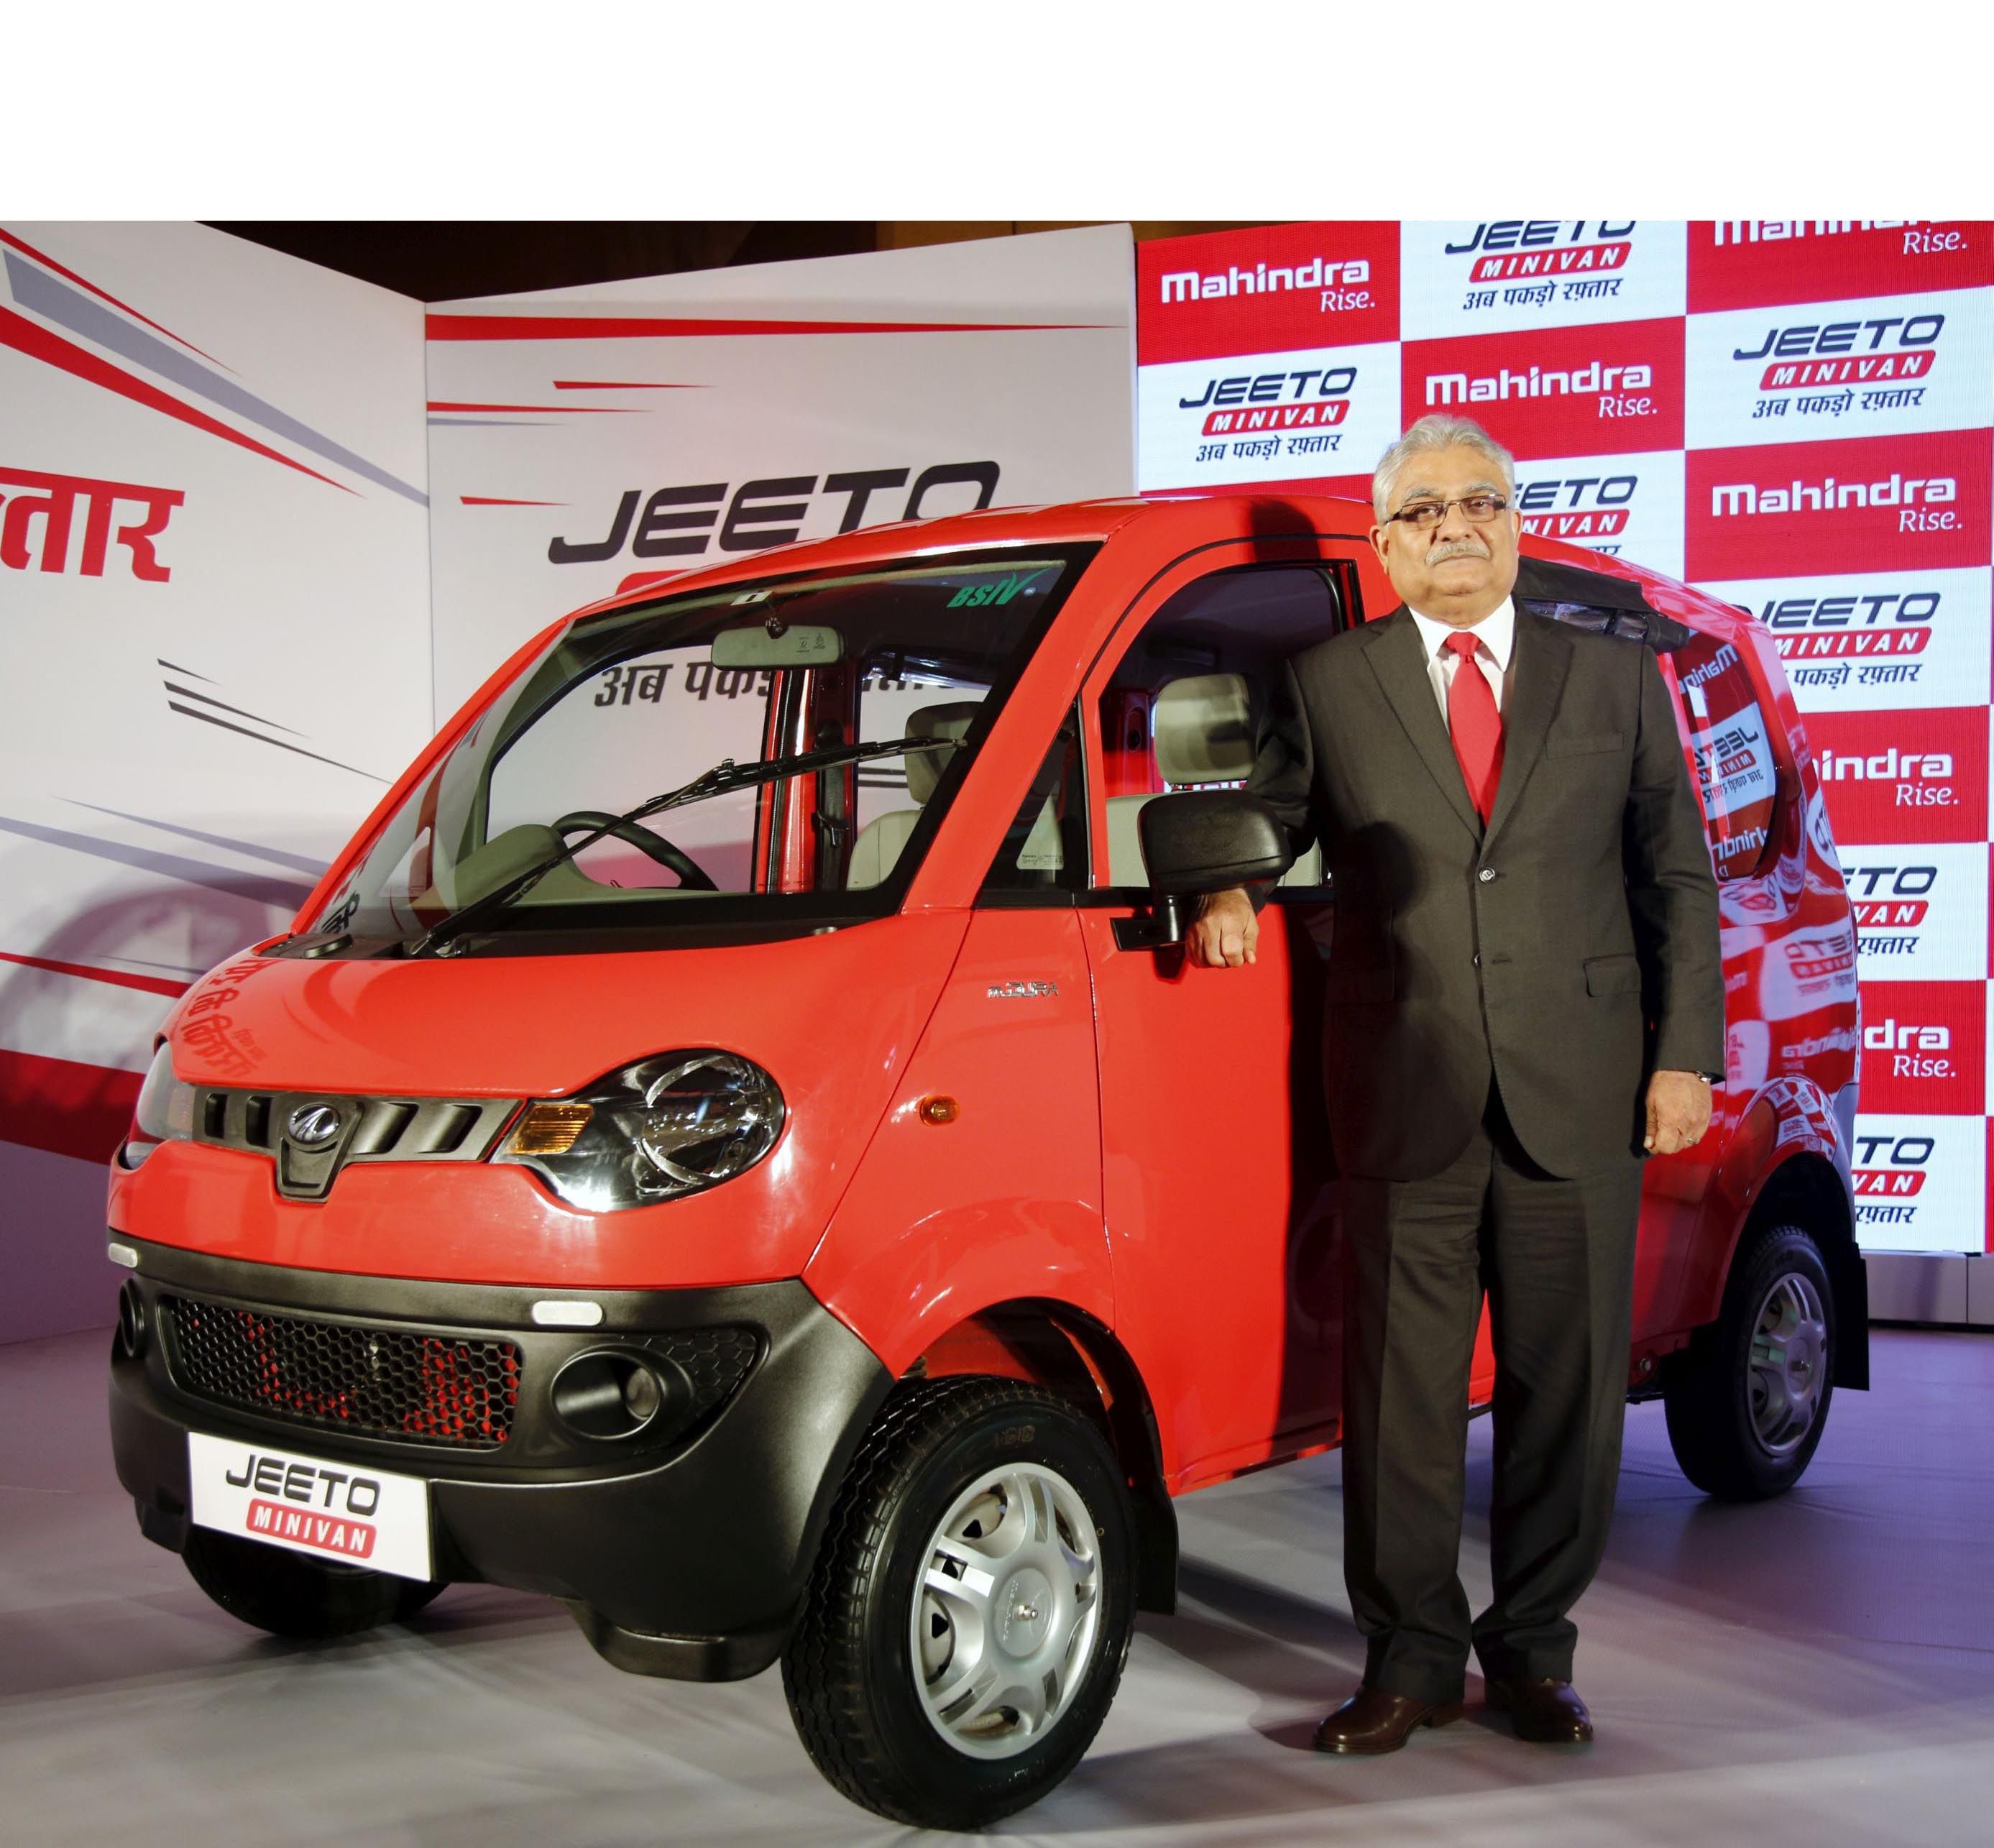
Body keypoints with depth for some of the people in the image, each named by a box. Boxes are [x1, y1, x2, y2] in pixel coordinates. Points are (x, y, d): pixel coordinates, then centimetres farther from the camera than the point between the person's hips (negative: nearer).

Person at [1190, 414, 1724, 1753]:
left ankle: (1533, 1651, 25)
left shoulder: (1616, 678, 11)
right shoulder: (1327, 686, 7)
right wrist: (1229, 892, -9)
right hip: (1405, 1096, -1)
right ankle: (1413, 1659, 19)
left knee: (1568, 1389, 8)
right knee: (1402, 1396, 4)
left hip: (1579, 1097, 1)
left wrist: (1683, 1056, 3)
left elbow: (1677, 878, 11)